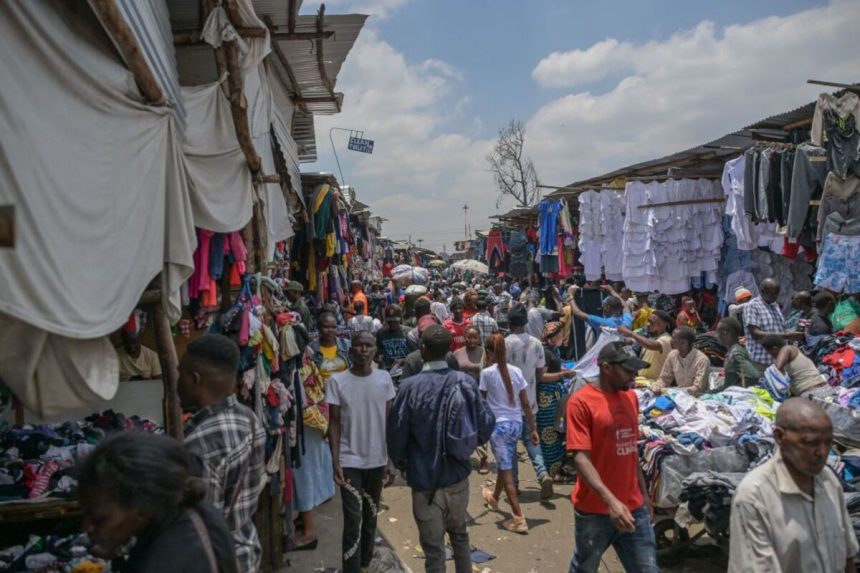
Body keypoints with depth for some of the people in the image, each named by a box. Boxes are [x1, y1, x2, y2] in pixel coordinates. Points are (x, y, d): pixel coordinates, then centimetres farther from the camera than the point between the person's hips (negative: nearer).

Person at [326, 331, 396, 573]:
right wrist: (335, 462, -11)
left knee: (371, 515, 17)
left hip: (377, 460, 3)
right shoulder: (337, 381, -9)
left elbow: (389, 420, 4)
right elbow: (335, 423, -7)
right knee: (353, 520, -4)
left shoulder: (384, 379, -2)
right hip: (350, 461, -3)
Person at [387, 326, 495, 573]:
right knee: (459, 534, 25)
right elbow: (485, 426, -8)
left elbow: (396, 433, -12)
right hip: (458, 475, 3)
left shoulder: (410, 386, -18)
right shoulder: (465, 382, -11)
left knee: (433, 546, 11)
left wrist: (401, 464, 8)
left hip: (424, 478, -3)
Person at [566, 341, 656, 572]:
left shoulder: (631, 397, 6)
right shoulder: (580, 402, -15)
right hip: (595, 510, -5)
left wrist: (643, 492, 18)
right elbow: (581, 457, -21)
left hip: (634, 507, 5)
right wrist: (610, 500, -31)